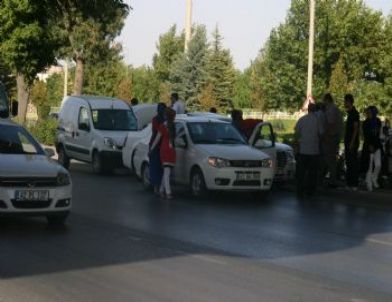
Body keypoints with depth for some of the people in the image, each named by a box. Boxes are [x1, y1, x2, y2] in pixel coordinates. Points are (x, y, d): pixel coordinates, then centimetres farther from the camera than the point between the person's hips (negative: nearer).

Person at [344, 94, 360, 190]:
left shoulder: (354, 113, -13)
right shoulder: (349, 113, 16)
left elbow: (356, 128, -18)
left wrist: (352, 142, -22)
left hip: (353, 142, -10)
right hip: (348, 142, 10)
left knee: (353, 162, -8)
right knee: (349, 162, 11)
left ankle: (354, 184, -6)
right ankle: (350, 183, 16)